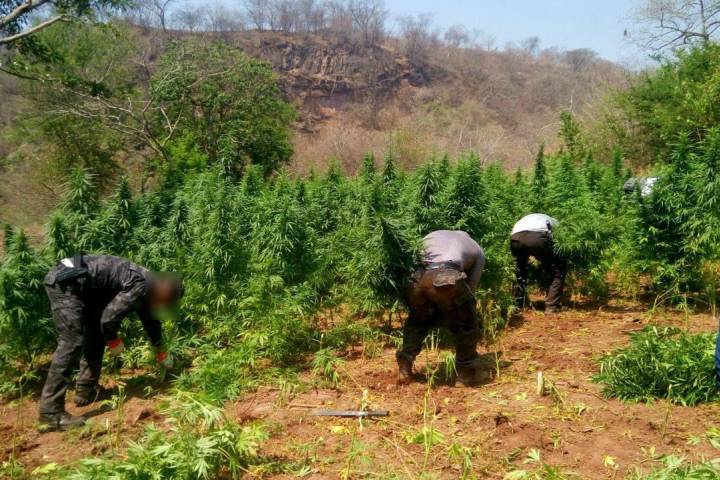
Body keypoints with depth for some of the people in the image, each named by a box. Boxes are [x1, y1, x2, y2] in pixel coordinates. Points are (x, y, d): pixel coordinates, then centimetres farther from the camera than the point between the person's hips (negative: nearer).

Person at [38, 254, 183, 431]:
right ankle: (51, 414, -14)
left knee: (96, 336, 17)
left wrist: (161, 351, 41)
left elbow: (150, 317, 30)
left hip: (74, 283, 11)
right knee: (72, 344, -15)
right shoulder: (139, 288, -16)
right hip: (65, 282, -11)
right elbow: (109, 318, -22)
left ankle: (86, 391, 25)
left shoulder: (146, 284, 14)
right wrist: (113, 340, 0)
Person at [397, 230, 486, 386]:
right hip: (448, 279, -3)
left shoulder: (432, 235, 39)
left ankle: (404, 368, 27)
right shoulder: (477, 251, 33)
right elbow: (471, 287, 25)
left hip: (420, 278, 3)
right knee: (467, 327, 20)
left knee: (417, 321, 29)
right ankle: (467, 373, 25)